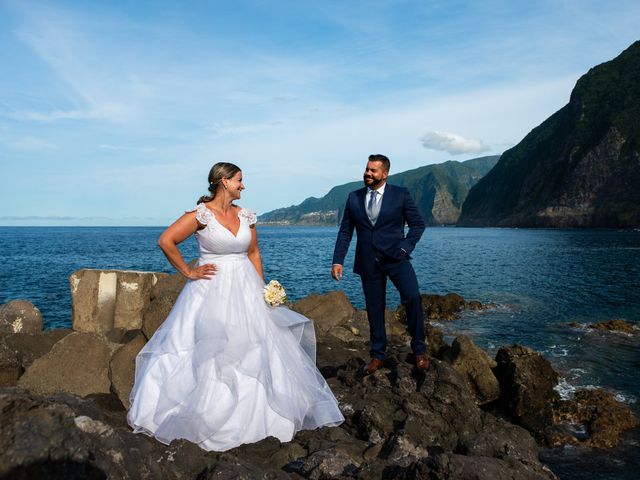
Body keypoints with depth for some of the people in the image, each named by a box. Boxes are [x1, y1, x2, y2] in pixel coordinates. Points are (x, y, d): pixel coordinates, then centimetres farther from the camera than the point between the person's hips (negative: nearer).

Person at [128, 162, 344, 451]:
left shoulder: (246, 216, 6)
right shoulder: (200, 214, -11)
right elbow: (166, 241, -11)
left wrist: (262, 289, 6)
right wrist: (188, 272, -8)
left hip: (244, 289, 5)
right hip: (211, 290, -5)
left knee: (255, 348, 7)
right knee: (206, 353, 1)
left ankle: (255, 411, 23)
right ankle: (203, 412, 19)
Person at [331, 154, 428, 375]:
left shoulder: (401, 194, 0)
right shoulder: (354, 198, 6)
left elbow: (418, 224, 3)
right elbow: (345, 231, 8)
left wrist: (405, 248, -10)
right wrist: (338, 260, 1)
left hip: (395, 257, -2)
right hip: (368, 262, 3)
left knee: (412, 297, -19)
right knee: (374, 308, 8)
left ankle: (419, 350, -1)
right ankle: (377, 355, 23)